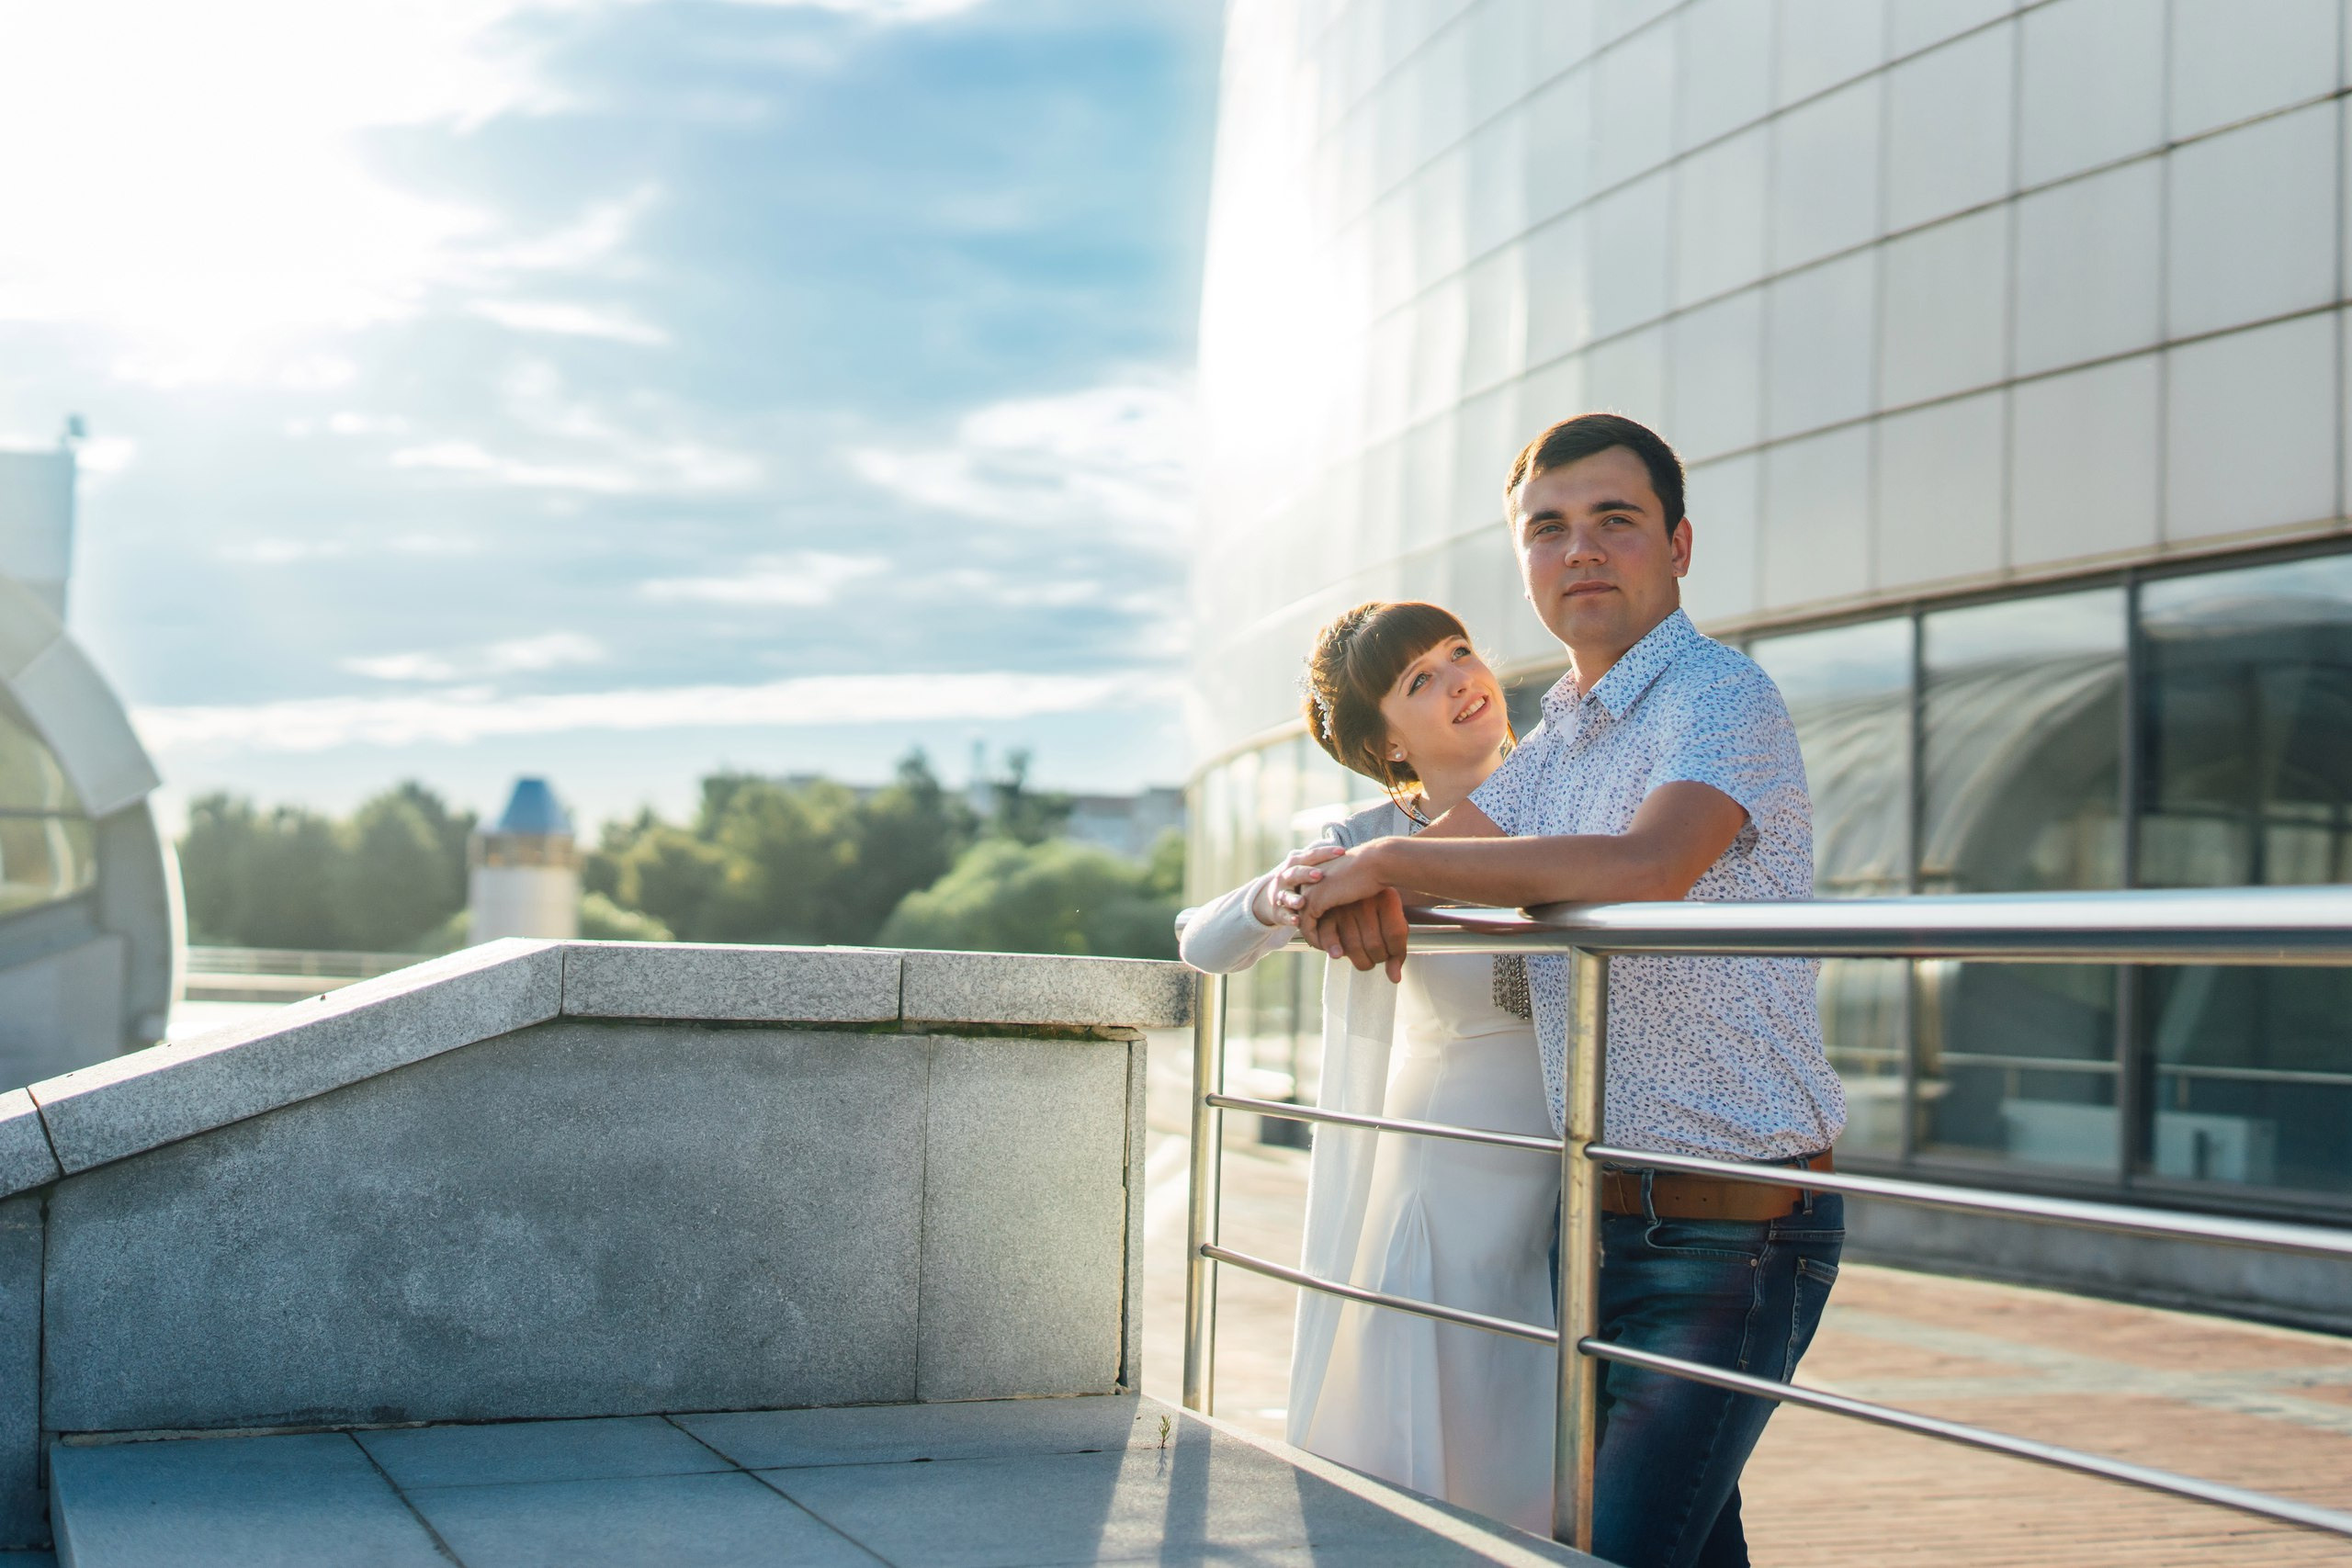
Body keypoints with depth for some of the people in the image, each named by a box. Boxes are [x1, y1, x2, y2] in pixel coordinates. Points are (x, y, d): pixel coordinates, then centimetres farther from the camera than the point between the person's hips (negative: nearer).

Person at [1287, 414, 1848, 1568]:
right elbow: (1433, 849, 18)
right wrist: (1365, 896, -9)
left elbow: (1643, 869, -31)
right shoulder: (1554, 744, 15)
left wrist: (1392, 863, -22)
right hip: (1608, 1216, 8)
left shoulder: (1723, 698, -13)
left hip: (1734, 1234, -8)